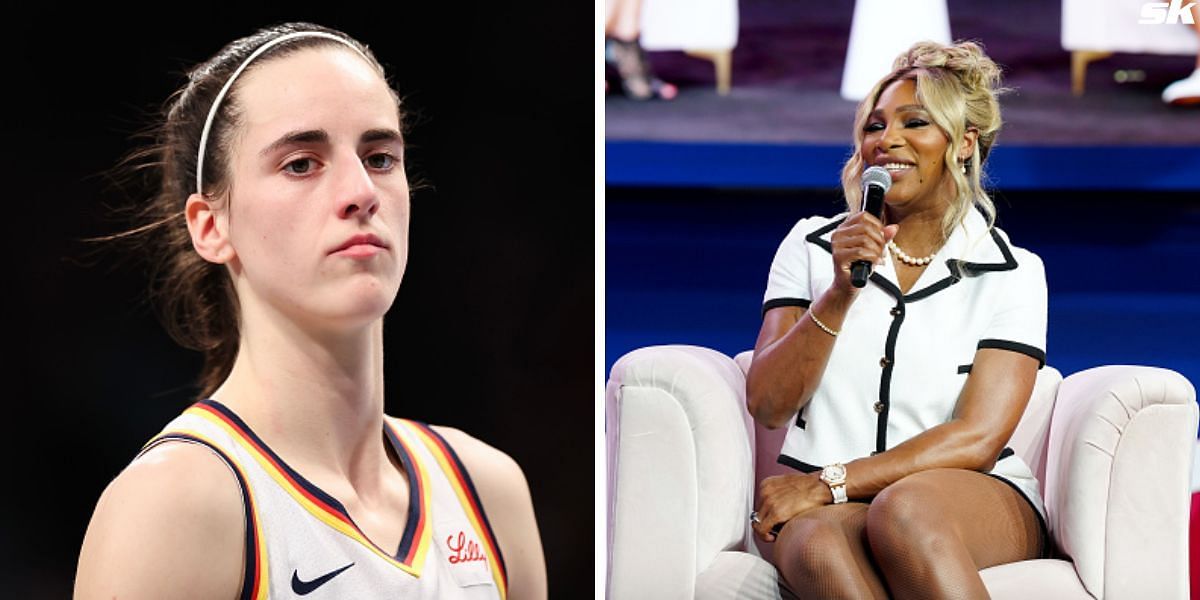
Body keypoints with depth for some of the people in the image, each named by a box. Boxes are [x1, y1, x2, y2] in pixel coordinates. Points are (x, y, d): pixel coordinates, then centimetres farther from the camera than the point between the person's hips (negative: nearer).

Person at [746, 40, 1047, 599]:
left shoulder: (1013, 273, 6)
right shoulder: (811, 246, 12)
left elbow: (978, 438, -5)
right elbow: (767, 405, 2)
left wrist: (828, 484, -14)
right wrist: (840, 293, -12)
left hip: (977, 502, -1)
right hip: (823, 506, 1)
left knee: (904, 511, -38)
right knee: (819, 544, -37)